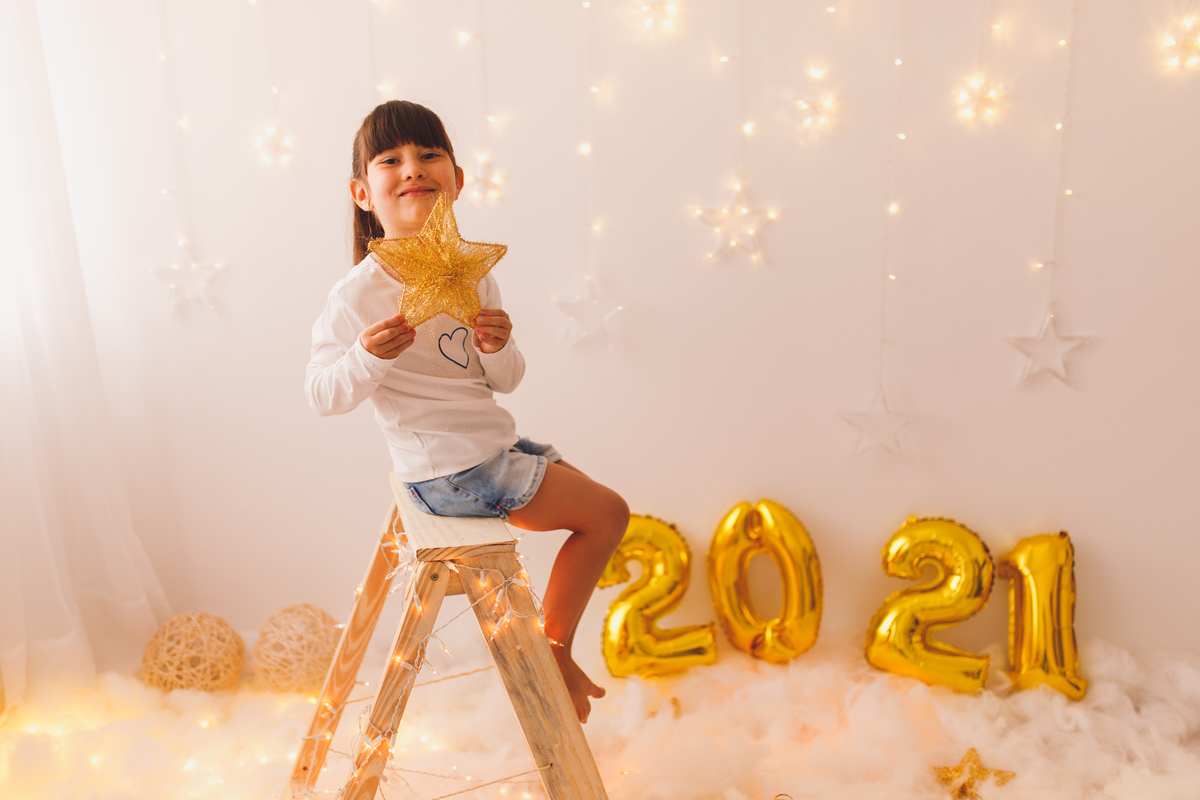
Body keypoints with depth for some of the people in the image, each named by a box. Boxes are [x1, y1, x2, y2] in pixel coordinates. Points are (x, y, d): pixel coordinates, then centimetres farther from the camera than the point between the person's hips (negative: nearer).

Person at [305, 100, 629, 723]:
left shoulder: (472, 274, 5)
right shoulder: (359, 295, -16)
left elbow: (504, 381, 8)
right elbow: (322, 395, -14)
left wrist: (499, 349, -13)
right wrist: (368, 357, -32)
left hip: (490, 449, 8)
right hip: (450, 473, -8)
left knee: (589, 499, 22)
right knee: (609, 513, -4)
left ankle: (550, 650, 31)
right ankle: (555, 653, 13)